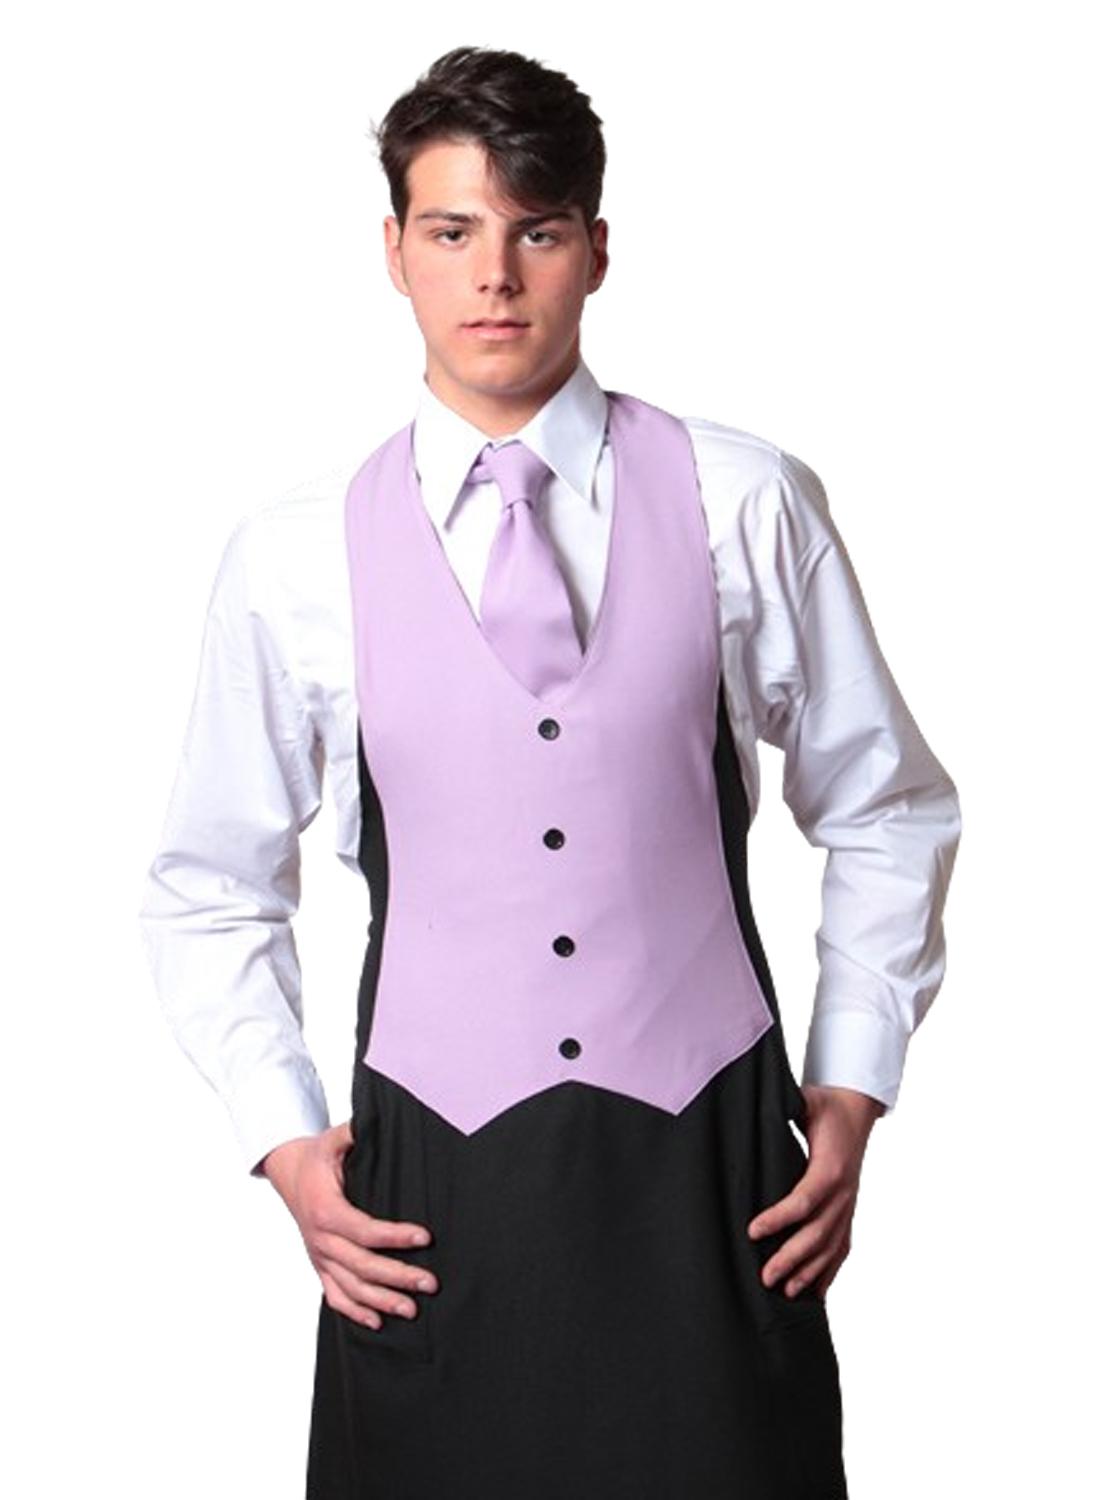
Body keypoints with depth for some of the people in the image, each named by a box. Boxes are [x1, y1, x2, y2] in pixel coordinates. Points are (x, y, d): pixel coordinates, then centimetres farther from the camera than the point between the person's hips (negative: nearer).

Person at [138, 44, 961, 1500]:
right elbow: (212, 892, 9)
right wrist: (287, 1145, 2)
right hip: (430, 1188, 1)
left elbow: (886, 814, 8)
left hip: (712, 1166, 0)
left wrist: (852, 1094, 4)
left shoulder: (745, 504, -2)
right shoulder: (295, 557, -1)